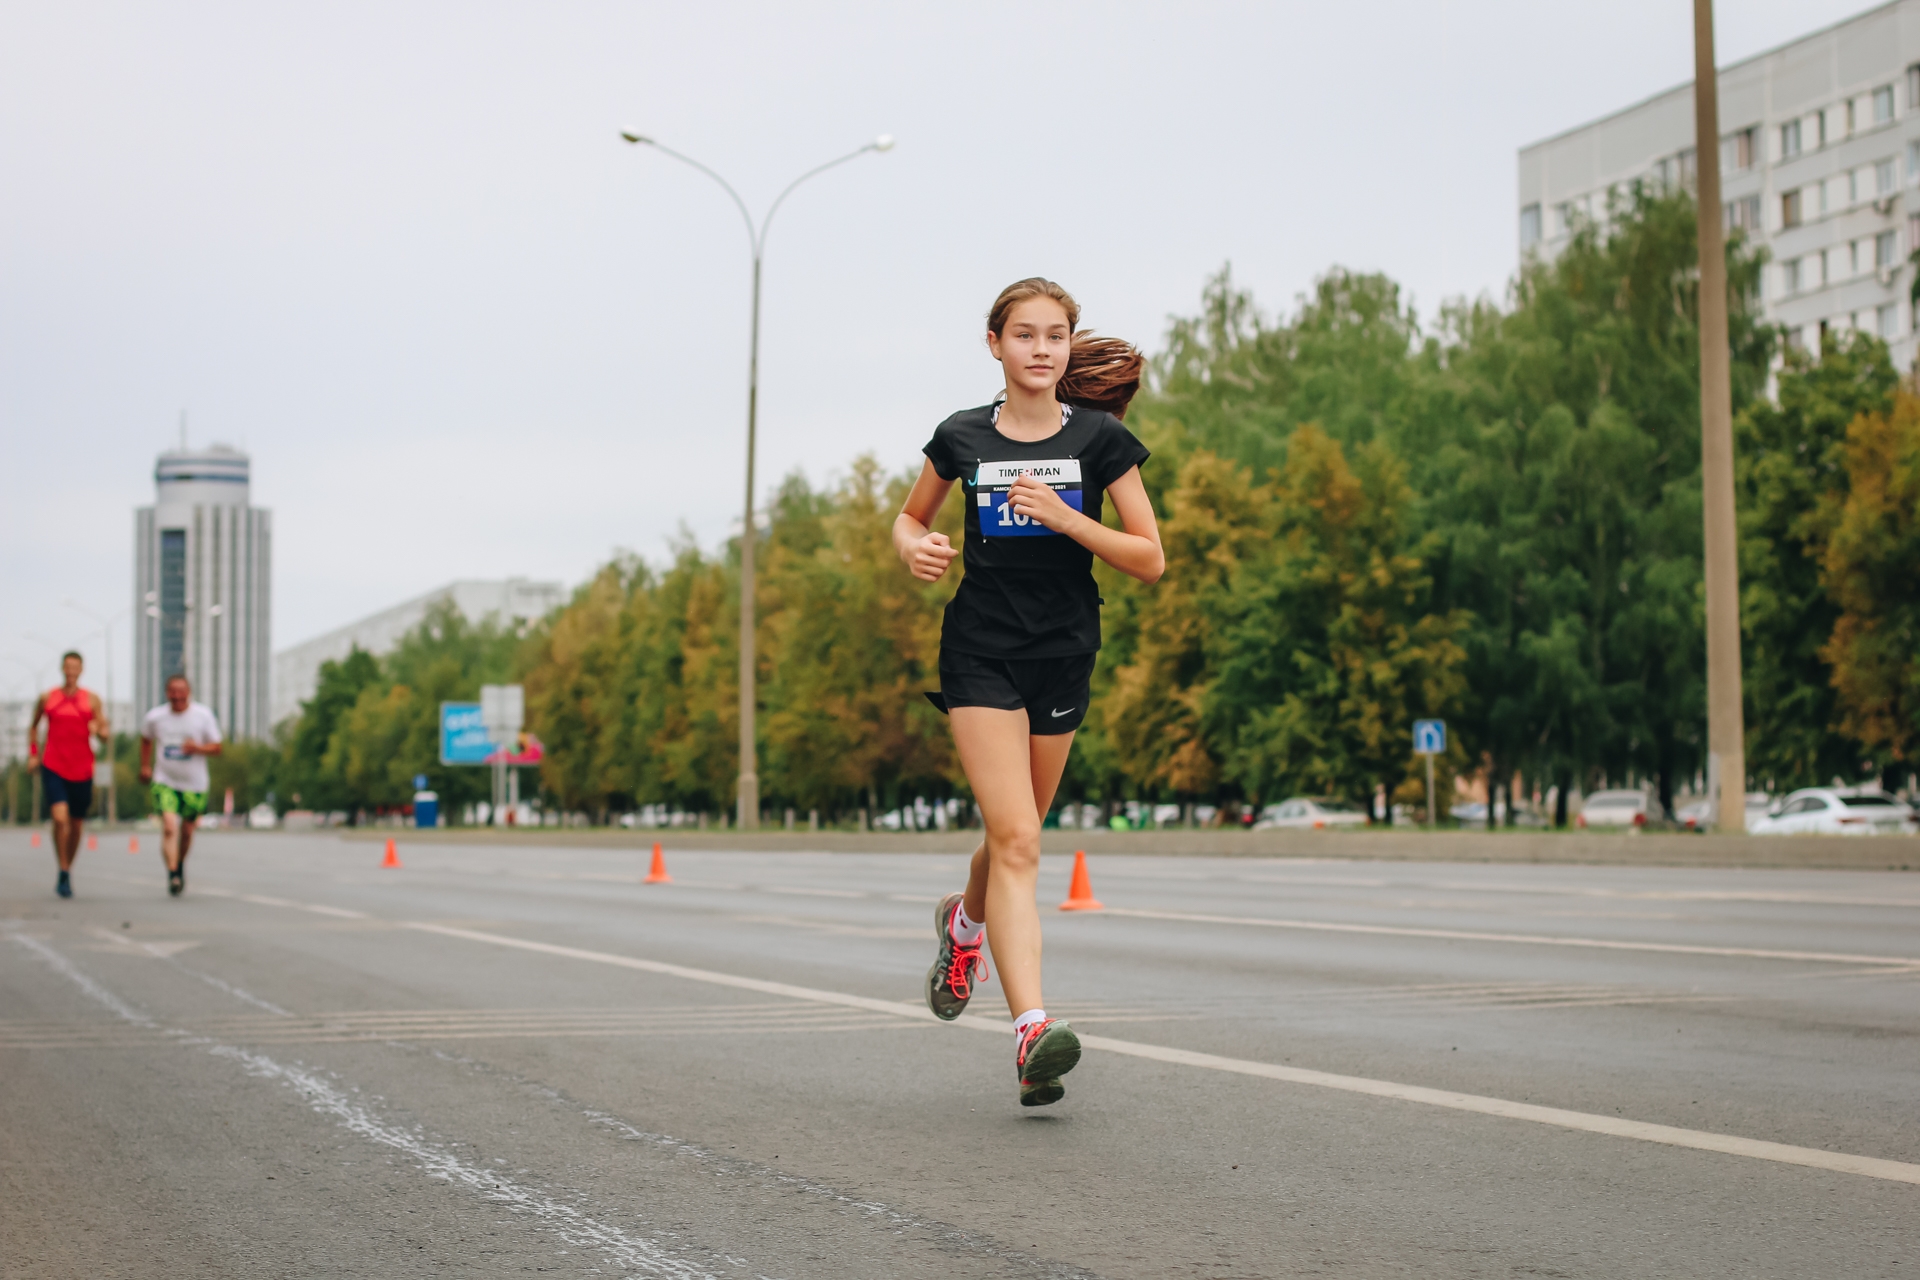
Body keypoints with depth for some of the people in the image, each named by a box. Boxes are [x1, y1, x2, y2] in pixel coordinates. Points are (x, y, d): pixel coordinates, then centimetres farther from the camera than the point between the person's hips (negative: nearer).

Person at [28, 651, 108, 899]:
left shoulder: (91, 700, 5)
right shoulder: (47, 698, 6)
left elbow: (105, 733, 3)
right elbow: (34, 726, 20)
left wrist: (97, 729, -20)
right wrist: (32, 753, 9)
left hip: (82, 771, 2)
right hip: (53, 768, -1)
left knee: (76, 825, 10)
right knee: (60, 817, -19)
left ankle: (68, 870, 29)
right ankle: (63, 873, -10)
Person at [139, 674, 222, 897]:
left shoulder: (203, 715, -6)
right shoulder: (155, 717, -2)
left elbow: (217, 748, -3)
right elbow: (146, 738, 20)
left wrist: (198, 748, -22)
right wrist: (145, 765, 13)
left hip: (195, 784, 1)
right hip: (165, 781, -1)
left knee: (187, 831, 12)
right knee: (169, 827, -20)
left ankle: (180, 865, 40)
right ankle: (172, 875, -22)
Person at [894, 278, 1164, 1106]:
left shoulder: (1099, 438, -1)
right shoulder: (962, 438, 1)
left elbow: (1150, 560, -4)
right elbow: (911, 515, 19)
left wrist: (1065, 516, -17)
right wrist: (915, 548, -5)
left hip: (1064, 655, 2)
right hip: (980, 653, -2)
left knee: (1016, 834, 16)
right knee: (1016, 838, -15)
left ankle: (966, 922, 50)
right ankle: (1032, 1031, -22)